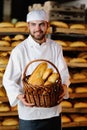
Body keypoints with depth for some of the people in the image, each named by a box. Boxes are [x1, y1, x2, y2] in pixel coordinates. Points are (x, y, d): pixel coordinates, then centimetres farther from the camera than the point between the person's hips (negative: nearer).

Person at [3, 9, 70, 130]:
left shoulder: (56, 47, 1)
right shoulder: (19, 51, -10)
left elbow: (63, 72, 0)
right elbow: (9, 80, -8)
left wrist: (64, 86, -21)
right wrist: (19, 96, -25)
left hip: (54, 109, 3)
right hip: (29, 112, -3)